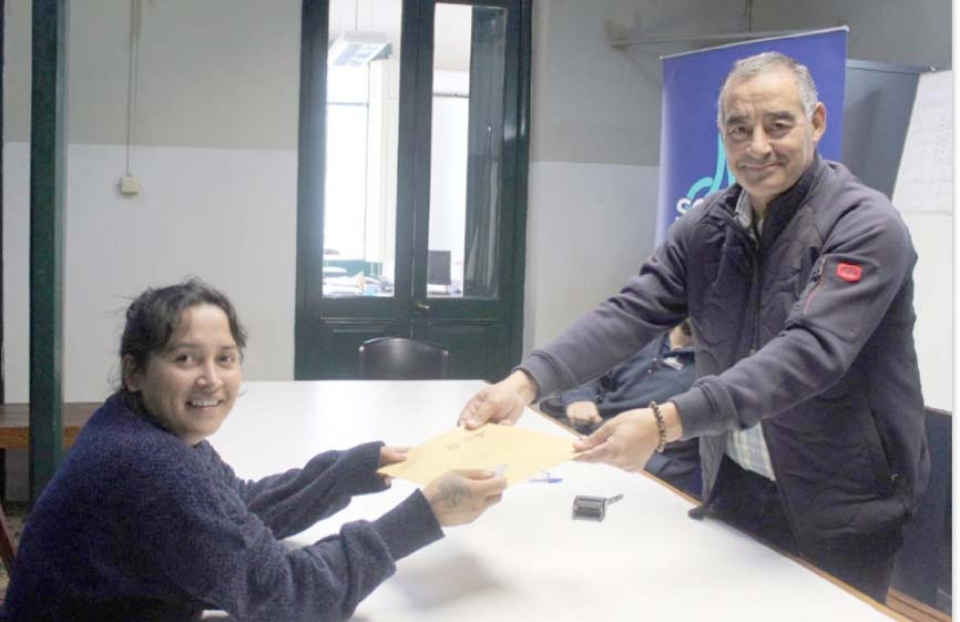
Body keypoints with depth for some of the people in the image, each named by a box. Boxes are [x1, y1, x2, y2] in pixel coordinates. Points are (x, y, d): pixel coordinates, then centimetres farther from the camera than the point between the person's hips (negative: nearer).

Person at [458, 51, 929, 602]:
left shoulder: (868, 228, -18)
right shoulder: (707, 227, 0)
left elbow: (809, 352, -30)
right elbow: (630, 314, -9)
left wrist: (666, 423, -41)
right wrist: (527, 382, -27)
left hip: (839, 514, -5)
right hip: (733, 491, 5)